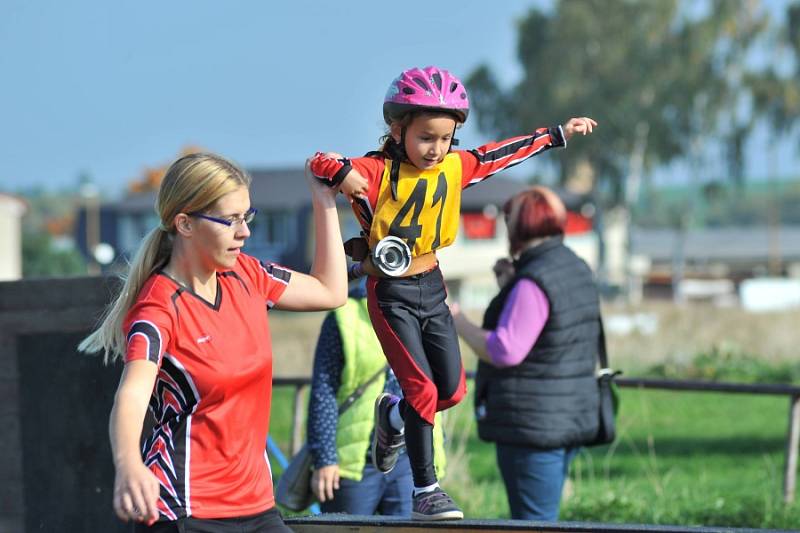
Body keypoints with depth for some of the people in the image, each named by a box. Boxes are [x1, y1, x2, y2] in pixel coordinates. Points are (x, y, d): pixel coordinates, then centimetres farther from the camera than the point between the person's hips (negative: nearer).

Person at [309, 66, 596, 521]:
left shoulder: (454, 167, 2)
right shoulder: (378, 172, -15)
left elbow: (503, 153, 15)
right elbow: (322, 164, -26)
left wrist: (559, 134, 22)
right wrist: (340, 173, -49)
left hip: (432, 288, 6)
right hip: (391, 294, -6)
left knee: (453, 390, 6)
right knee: (422, 387, -11)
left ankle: (393, 415, 37)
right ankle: (426, 491, -2)